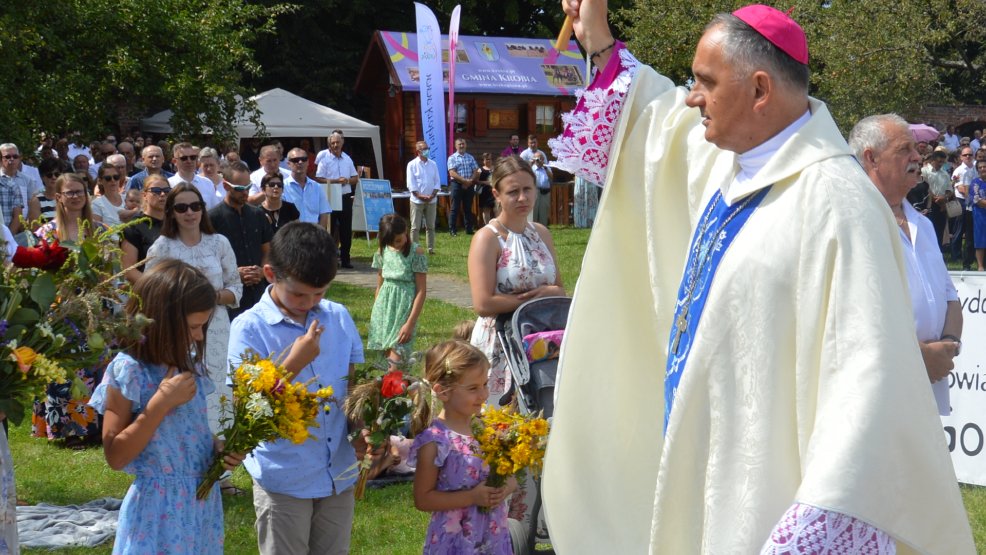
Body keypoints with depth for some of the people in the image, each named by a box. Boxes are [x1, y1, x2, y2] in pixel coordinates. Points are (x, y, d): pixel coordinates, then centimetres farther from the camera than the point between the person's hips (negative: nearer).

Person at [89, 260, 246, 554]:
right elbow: (115, 456, -16)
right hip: (159, 511, -6)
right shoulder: (128, 370, -15)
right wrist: (160, 404, -23)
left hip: (204, 502, 7)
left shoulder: (188, 363, 5)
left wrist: (219, 447, -2)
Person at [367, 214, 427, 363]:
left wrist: (410, 323, -13)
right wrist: (375, 316, 14)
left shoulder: (416, 253, -7)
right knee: (388, 355, 3)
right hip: (384, 309, 5)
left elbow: (421, 290, -8)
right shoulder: (383, 252, 7)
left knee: (396, 354, -15)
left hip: (404, 309, -5)